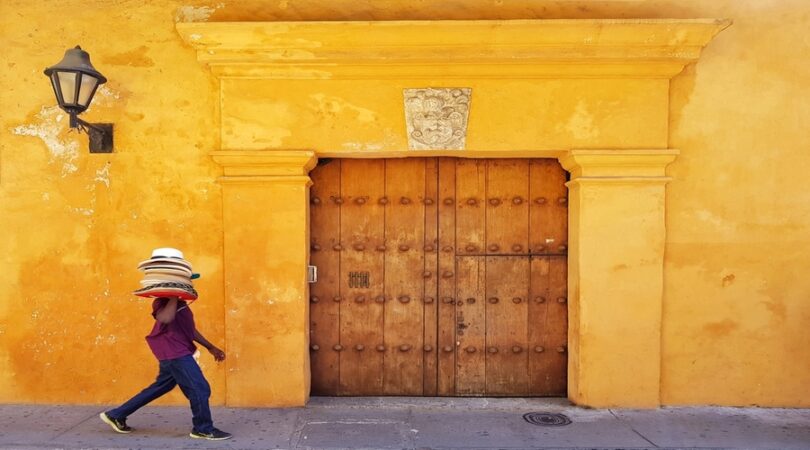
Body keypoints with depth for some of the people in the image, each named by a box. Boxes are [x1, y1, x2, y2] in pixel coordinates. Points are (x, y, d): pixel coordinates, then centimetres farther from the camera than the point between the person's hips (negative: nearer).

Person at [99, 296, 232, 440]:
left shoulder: (180, 302, 17)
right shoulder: (163, 302, -12)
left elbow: (190, 328, 23)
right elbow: (166, 318, -36)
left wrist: (210, 347, 20)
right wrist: (173, 297, -22)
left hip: (177, 353, 10)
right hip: (175, 353, -10)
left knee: (159, 388, 19)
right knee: (200, 388, -7)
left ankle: (116, 415, 29)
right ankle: (203, 429, 7)